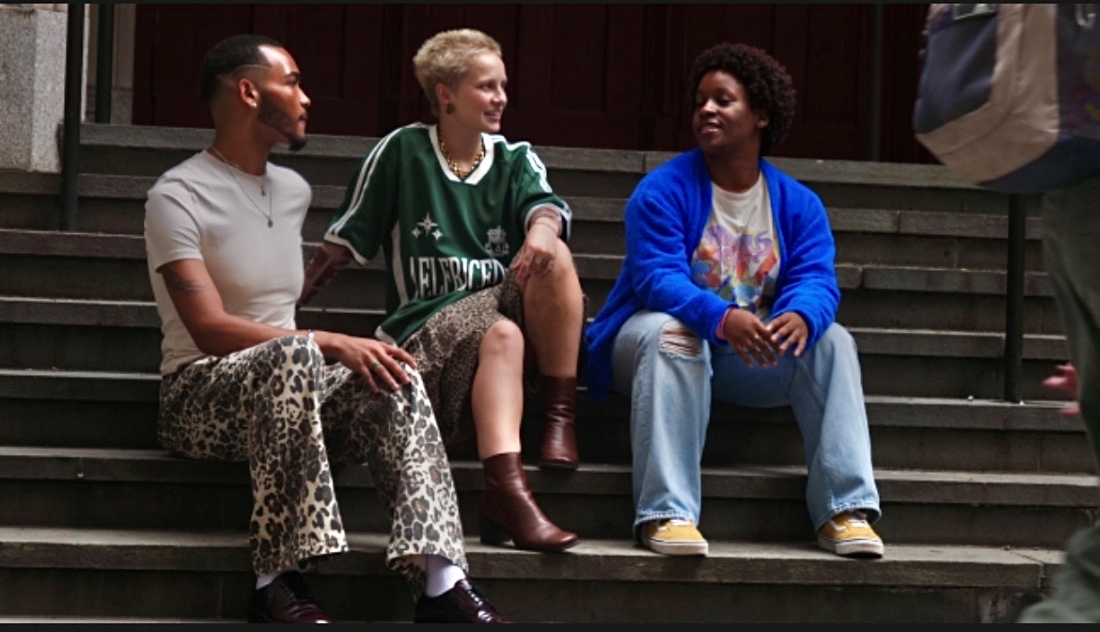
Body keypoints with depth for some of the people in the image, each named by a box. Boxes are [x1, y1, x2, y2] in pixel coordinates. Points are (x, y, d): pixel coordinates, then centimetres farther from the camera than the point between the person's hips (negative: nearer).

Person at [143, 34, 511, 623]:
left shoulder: (294, 191, 14)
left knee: (394, 380, -23)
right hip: (201, 392, -6)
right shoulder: (177, 197, -10)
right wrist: (333, 344, -23)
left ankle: (439, 580, -36)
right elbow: (211, 330, -19)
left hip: (293, 387, 7)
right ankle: (279, 582, -36)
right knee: (294, 354, -37)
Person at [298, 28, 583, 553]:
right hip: (426, 327, -3)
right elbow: (342, 243, 7)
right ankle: (506, 489, -50)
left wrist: (542, 230, -34)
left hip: (506, 308, 3)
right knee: (500, 334, -37)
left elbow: (545, 208, -9)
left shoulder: (517, 161, 15)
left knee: (552, 255, -28)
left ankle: (559, 417, -22)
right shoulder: (401, 151, 6)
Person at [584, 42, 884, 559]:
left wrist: (801, 317, -40)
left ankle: (844, 510, -24)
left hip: (748, 359, 4)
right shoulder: (663, 190, -11)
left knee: (832, 341, -19)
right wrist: (722, 318, -44)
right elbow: (657, 278, -24)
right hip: (657, 339, -4)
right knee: (671, 333, -37)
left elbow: (817, 280, -13)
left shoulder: (797, 203, 1)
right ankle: (666, 513, -43)